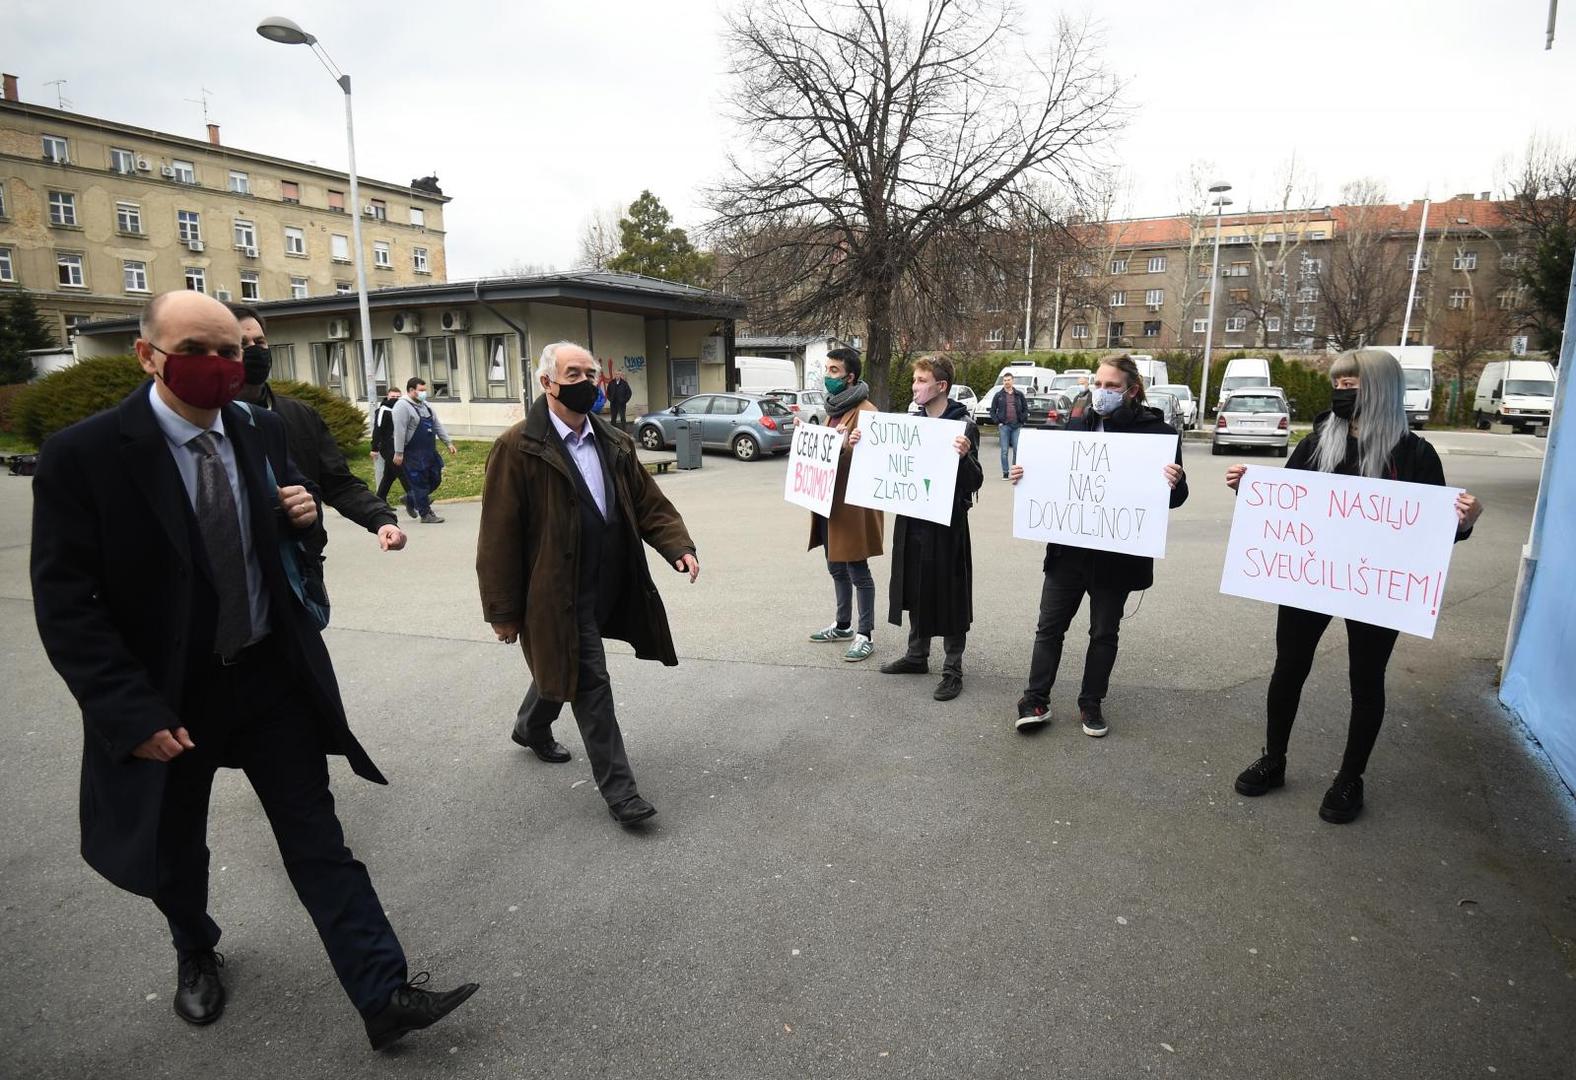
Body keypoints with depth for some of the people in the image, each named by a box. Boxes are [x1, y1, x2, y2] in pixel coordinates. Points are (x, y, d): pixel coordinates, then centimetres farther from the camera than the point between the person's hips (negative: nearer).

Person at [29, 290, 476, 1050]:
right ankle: (196, 954, 51)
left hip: (273, 676, 2)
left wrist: (305, 517, -11)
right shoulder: (83, 454, -16)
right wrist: (134, 712, -21)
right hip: (170, 695, -2)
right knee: (174, 849, 21)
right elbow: (64, 604, -16)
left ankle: (383, 995, 11)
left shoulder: (262, 432, -2)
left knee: (319, 842, 5)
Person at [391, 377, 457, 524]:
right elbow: (399, 431, -18)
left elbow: (438, 426, 17)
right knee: (420, 483, -2)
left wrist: (448, 443, 12)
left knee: (435, 479, 12)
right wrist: (399, 453, -21)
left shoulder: (426, 406, 13)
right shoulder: (403, 406, -13)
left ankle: (410, 499, 34)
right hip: (413, 455, -8)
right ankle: (426, 514, 8)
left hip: (429, 452, 8)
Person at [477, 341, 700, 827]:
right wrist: (504, 610, -11)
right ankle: (617, 787, 11)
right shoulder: (517, 448, -13)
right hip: (559, 594, -7)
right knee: (590, 684, -2)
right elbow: (499, 535, -12)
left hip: (608, 587, 7)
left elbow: (649, 502, 8)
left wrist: (678, 545, -11)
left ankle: (531, 728, 53)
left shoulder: (614, 442, 7)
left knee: (562, 665, 25)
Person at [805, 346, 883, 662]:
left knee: (857, 571, -1)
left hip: (852, 505, -9)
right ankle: (843, 626, 31)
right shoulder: (833, 408, 15)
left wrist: (847, 445, -35)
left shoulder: (866, 412, -13)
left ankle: (865, 635, 8)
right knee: (837, 569, 18)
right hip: (828, 501, 9)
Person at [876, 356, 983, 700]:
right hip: (911, 520, 7)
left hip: (946, 524, -6)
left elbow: (974, 482, -16)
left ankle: (953, 669, 16)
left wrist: (965, 456, -35)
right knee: (915, 589, 16)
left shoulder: (963, 426, -11)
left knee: (948, 594, 3)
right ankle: (917, 655, 33)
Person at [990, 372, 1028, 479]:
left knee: (1017, 450, 0)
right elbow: (992, 411, 9)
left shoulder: (1019, 394, 9)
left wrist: (1021, 420, 2)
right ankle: (1005, 472, 6)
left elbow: (1026, 409, 13)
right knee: (1005, 451, 0)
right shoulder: (998, 395, 7)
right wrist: (997, 422, -2)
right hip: (1004, 426, -1)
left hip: (1017, 426, 1)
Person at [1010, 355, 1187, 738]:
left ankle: (1091, 704, 27)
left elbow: (1174, 496, -3)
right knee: (1050, 626, 7)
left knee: (1104, 632, 12)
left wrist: (1175, 484, -25)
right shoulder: (1076, 427, 5)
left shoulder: (1157, 432, -5)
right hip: (1068, 548, 3)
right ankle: (1036, 700, 18)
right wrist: (1026, 476, -5)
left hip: (1118, 555, -3)